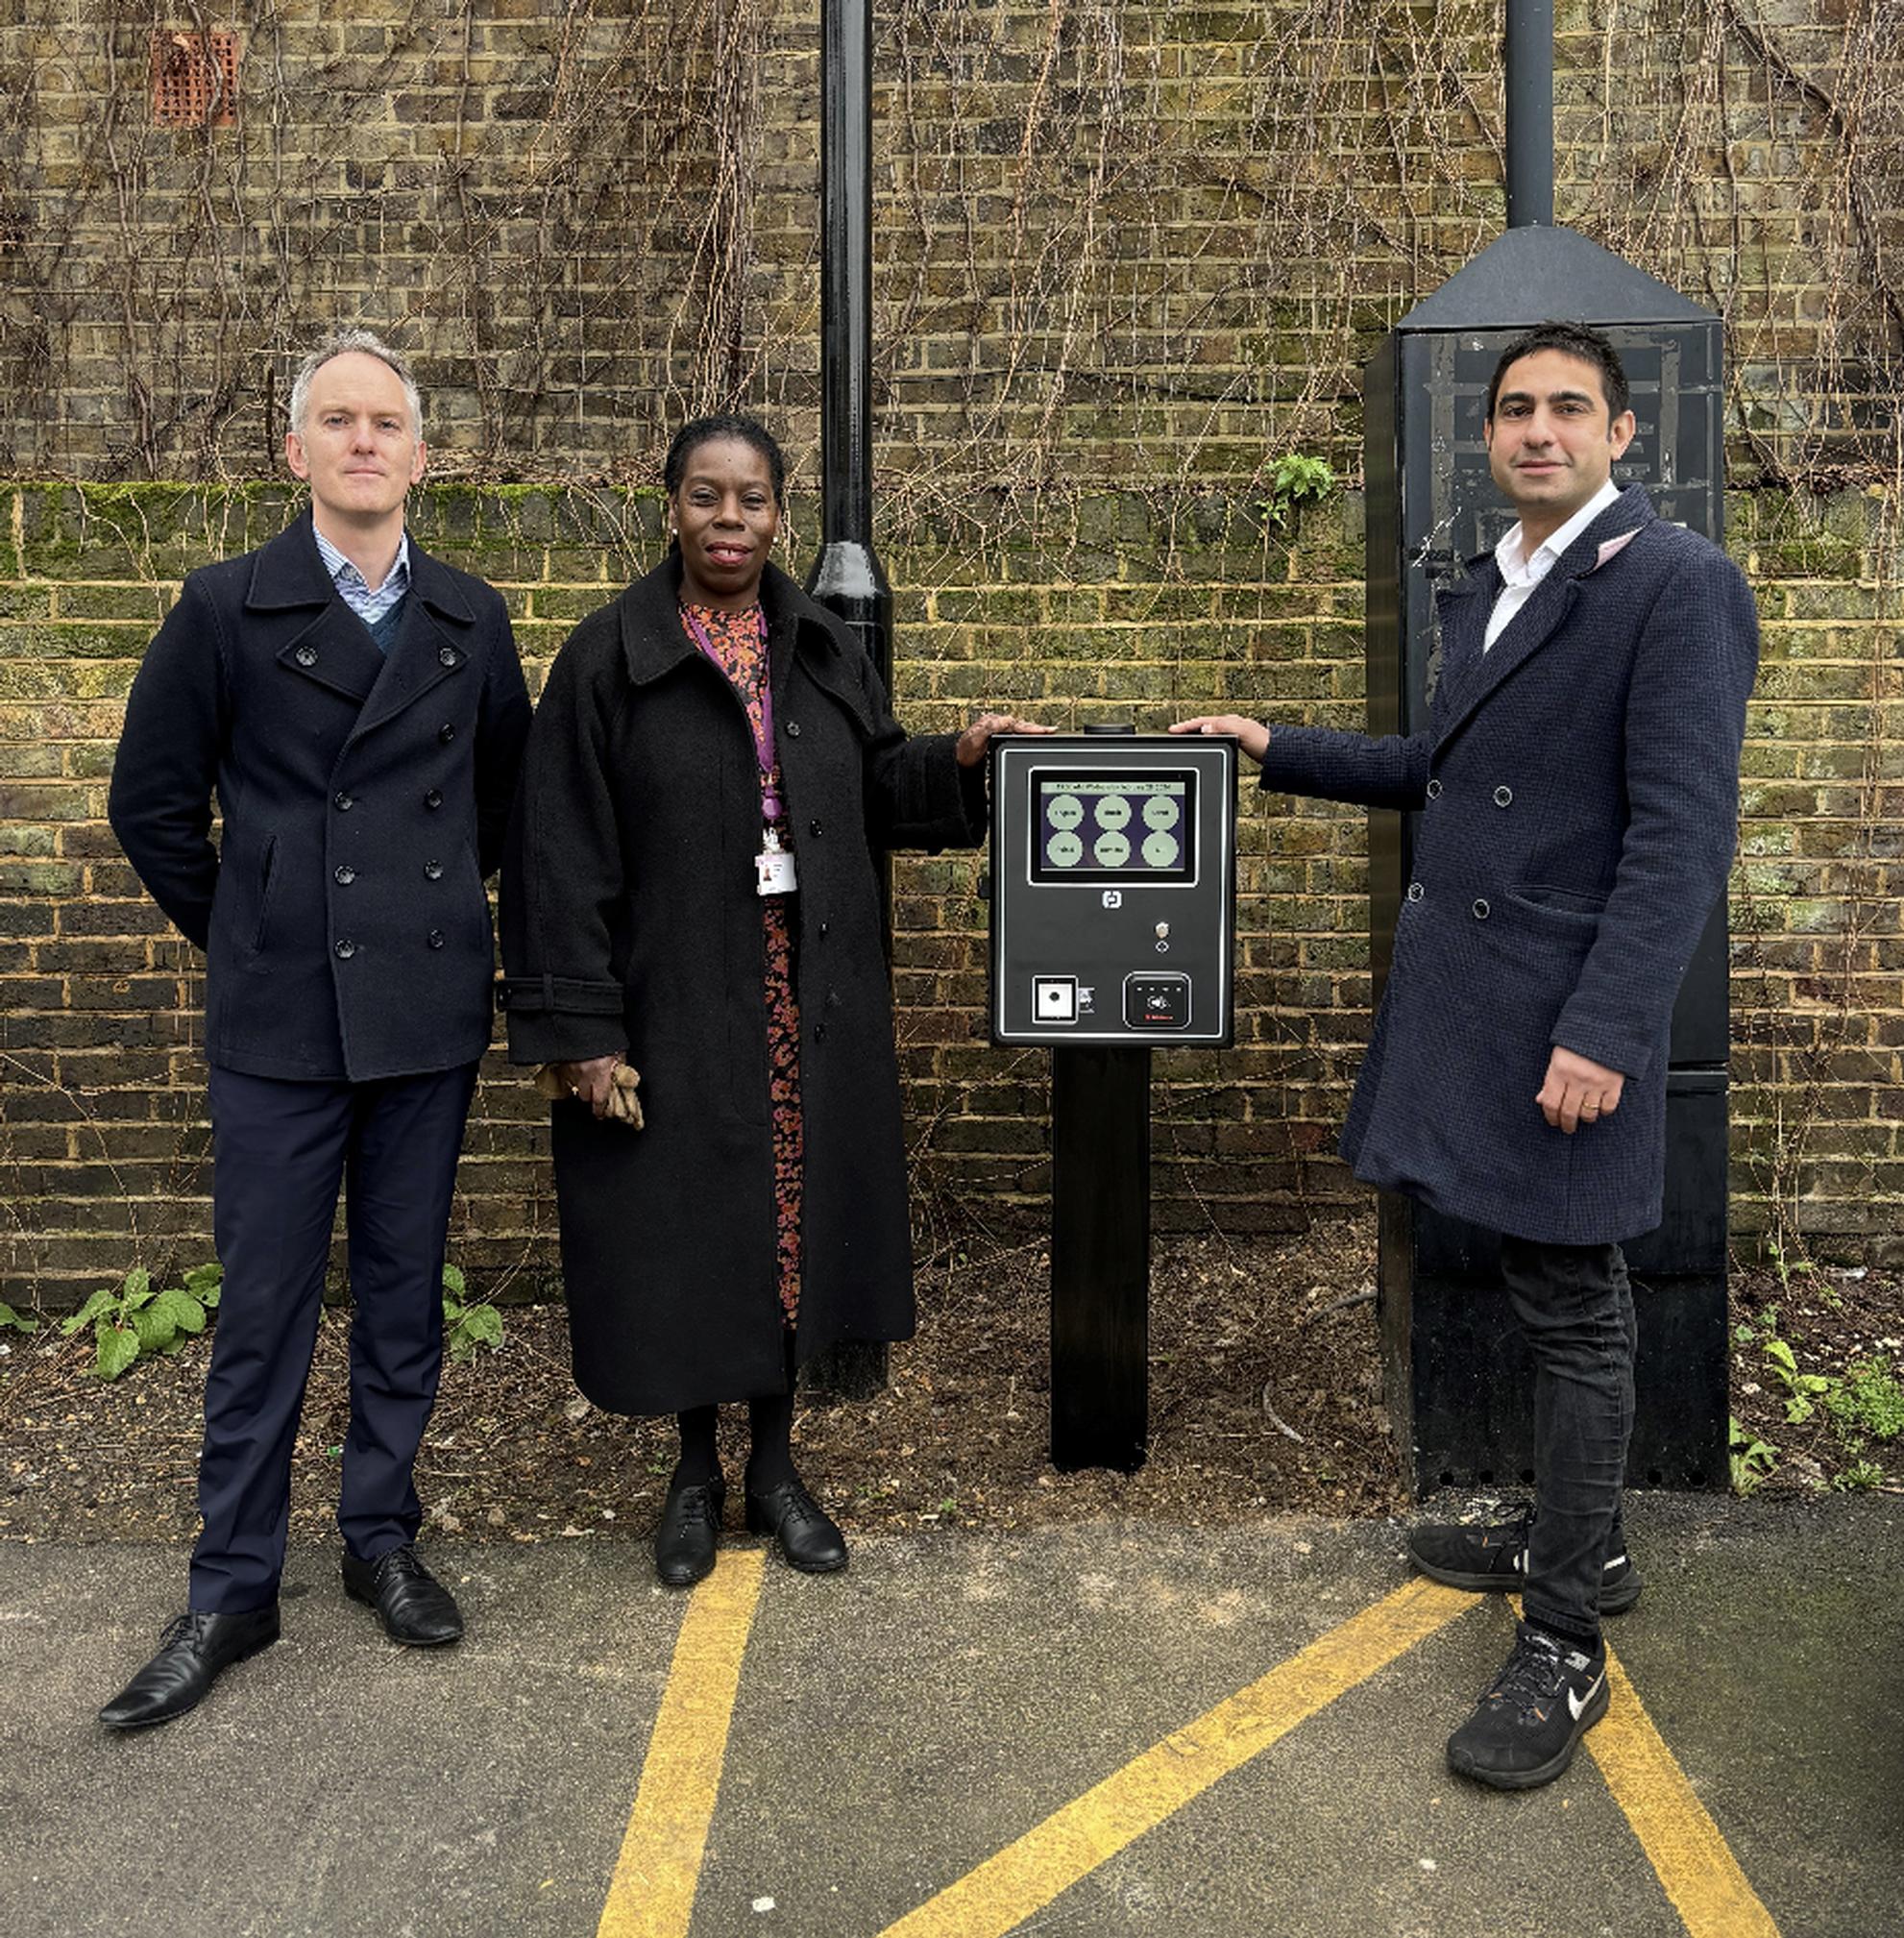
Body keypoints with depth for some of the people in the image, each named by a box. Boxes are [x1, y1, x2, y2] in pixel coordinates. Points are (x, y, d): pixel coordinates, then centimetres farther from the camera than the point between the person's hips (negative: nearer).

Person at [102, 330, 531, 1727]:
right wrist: (241, 934, 6)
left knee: (405, 1295, 12)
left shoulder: (471, 619, 6)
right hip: (280, 1021, -2)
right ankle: (234, 1591, 21)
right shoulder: (228, 607, -1)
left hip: (430, 1011, 2)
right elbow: (153, 802, 4)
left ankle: (383, 1537, 29)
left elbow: (506, 786, 18)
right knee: (263, 1310, 5)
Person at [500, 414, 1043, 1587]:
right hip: (678, 1000, -3)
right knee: (689, 1228, 7)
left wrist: (959, 759, -8)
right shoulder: (611, 657, -5)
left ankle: (776, 1468, 28)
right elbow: (565, 853, -8)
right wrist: (580, 1028, -12)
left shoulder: (823, 651, 7)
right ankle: (697, 1475, 28)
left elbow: (874, 791, 11)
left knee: (796, 1218, 10)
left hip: (812, 1004, 3)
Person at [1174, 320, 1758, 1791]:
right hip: (1464, 992, 8)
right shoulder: (1485, 591, 16)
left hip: (1566, 1010, -8)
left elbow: (1683, 830, -18)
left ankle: (1565, 1649, 15)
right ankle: (1580, 1543, 37)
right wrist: (1279, 749, 21)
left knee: (1577, 1312, 2)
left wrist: (1605, 1033, -23)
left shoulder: (1676, 584, -11)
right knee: (1551, 1295, 19)